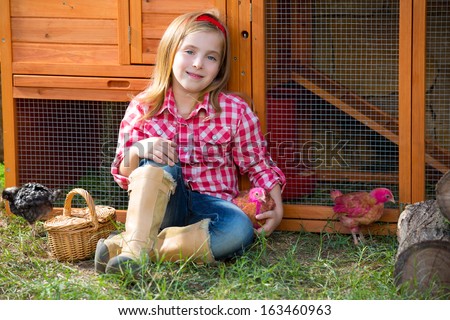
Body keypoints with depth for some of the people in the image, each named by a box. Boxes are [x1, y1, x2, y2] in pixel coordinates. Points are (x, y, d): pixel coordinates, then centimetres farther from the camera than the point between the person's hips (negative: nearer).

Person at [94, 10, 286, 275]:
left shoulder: (235, 111, -2)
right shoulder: (142, 109, 1)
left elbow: (257, 164, 8)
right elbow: (124, 175, 4)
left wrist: (277, 208, -6)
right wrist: (139, 150, -18)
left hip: (209, 205, 0)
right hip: (161, 205, 0)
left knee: (241, 230, -34)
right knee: (161, 164, -29)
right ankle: (134, 247, -40)